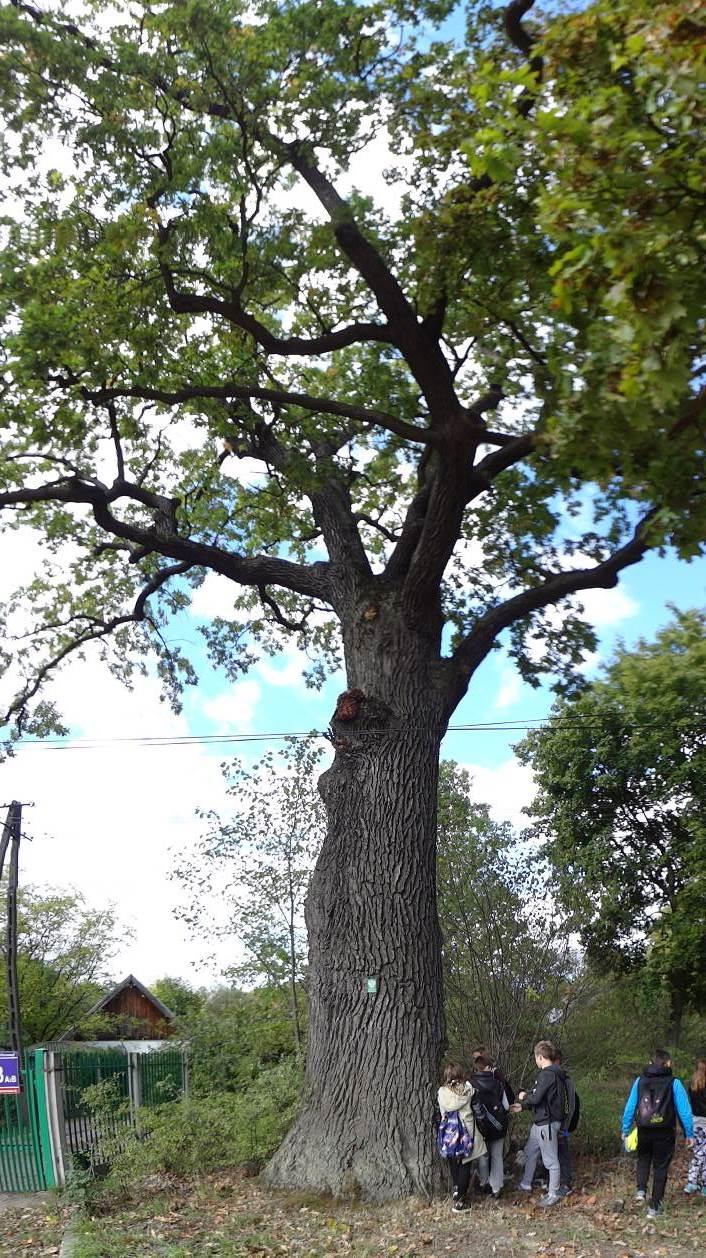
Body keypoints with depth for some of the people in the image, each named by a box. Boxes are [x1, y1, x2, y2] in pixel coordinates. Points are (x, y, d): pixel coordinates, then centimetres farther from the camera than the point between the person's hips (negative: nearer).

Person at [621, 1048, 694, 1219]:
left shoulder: (640, 1081, 2)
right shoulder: (674, 1083, -6)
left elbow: (630, 1107, 4)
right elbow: (684, 1110, -7)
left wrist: (625, 1129, 12)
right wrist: (689, 1134, 0)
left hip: (643, 1131, 2)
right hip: (665, 1133, -2)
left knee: (643, 1159, 26)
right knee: (660, 1167, 11)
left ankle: (641, 1189, 6)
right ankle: (655, 1207, 13)